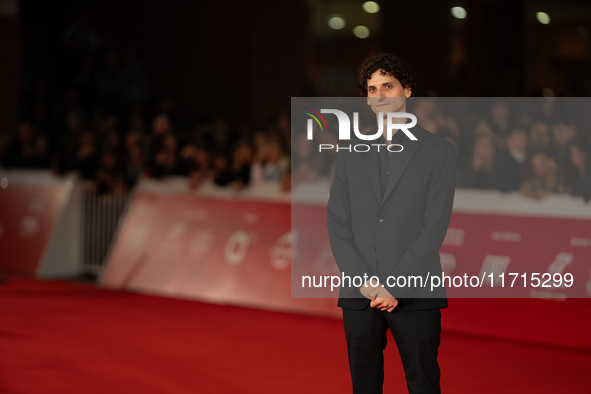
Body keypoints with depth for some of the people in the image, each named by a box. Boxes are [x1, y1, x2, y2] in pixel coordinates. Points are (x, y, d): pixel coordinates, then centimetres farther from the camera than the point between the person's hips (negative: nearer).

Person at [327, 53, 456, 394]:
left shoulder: (439, 151, 2)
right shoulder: (351, 154, 12)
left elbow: (436, 225, -5)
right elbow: (337, 223, 6)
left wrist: (395, 286, -12)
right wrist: (365, 282, -8)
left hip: (415, 294, -3)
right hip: (359, 294, 3)